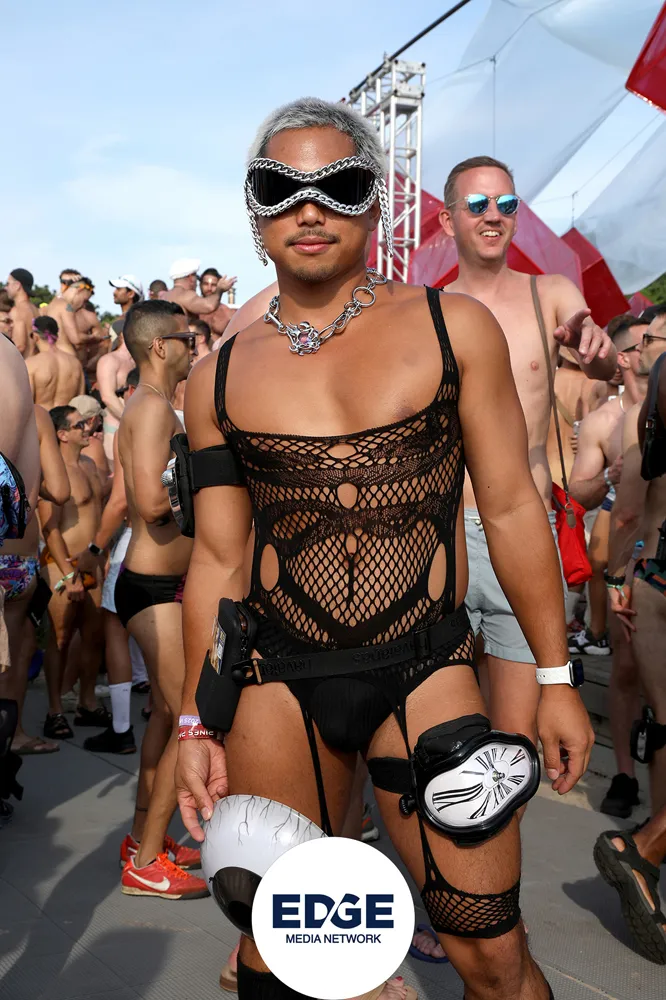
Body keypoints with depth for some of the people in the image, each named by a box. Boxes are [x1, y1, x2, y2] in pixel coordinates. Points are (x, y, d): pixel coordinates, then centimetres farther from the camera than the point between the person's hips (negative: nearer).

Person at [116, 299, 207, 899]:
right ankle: (146, 864, 2)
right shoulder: (154, 407, -17)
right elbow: (152, 500, -29)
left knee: (169, 720, 18)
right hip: (155, 586, -11)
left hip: (164, 585, 11)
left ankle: (148, 839, 30)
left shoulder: (156, 408, 15)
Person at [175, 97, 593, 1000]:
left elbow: (511, 507, 3)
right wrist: (196, 721, 6)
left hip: (425, 675, -1)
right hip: (276, 683, 2)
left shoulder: (453, 328, 2)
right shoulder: (220, 377, 6)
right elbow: (218, 557, 8)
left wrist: (556, 675, 3)